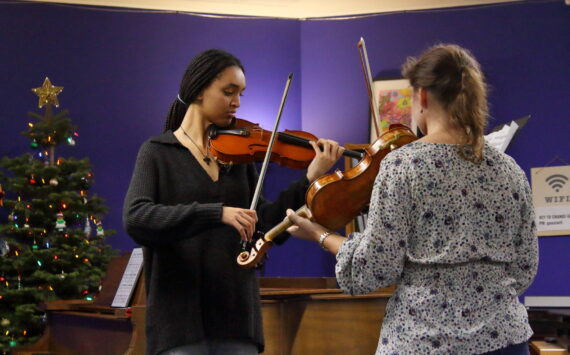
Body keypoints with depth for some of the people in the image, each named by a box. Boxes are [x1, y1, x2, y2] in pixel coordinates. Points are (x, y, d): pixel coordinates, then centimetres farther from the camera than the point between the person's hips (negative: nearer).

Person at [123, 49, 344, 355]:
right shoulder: (157, 152, 0)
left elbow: (265, 223, 3)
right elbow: (135, 219, -17)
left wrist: (309, 180, -9)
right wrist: (217, 213, -26)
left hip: (237, 316, 4)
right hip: (179, 317, -4)